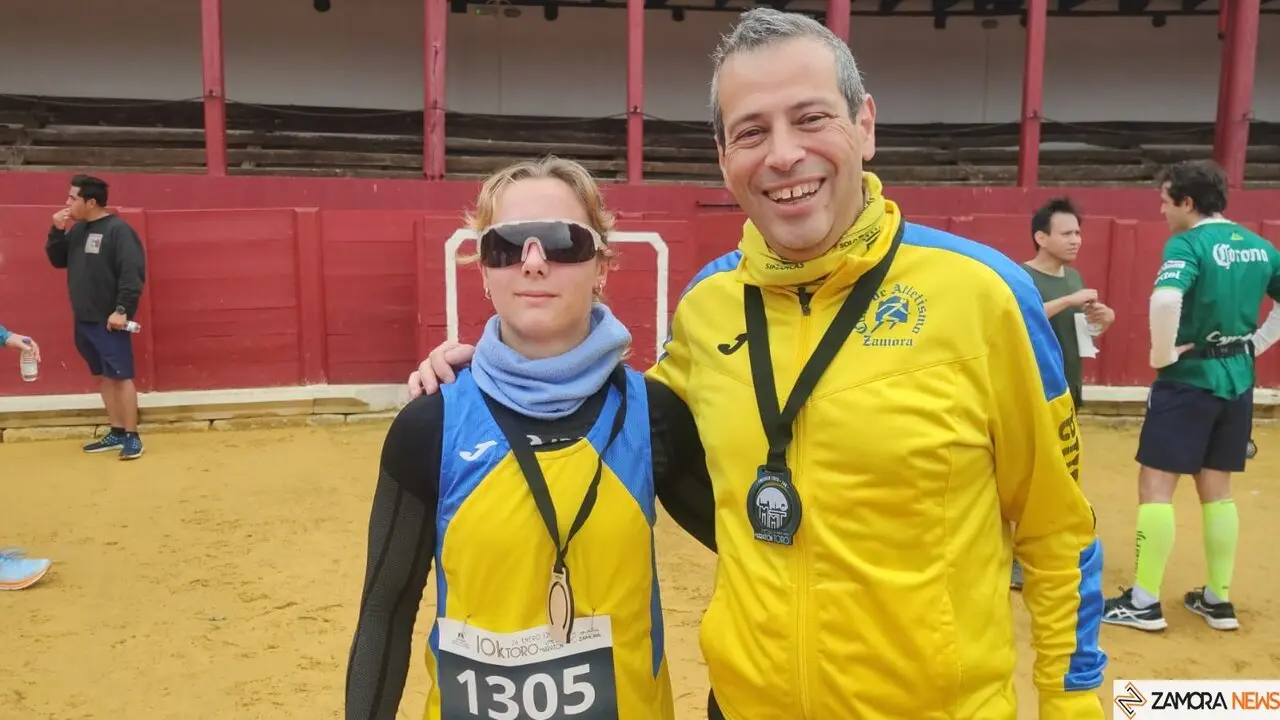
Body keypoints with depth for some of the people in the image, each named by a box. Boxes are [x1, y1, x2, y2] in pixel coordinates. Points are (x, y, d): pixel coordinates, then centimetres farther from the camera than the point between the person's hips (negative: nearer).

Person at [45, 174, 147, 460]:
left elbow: (132, 272, -18)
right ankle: (117, 433, 18)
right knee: (103, 376, 11)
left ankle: (132, 437, 0)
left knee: (121, 376, -5)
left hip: (109, 320, -8)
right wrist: (57, 231, 2)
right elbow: (57, 260, 18)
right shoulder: (77, 230, 12)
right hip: (84, 319, 8)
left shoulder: (118, 230, -12)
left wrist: (122, 309, -23)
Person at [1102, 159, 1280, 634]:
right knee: (1217, 489, 16)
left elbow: (1166, 299, -33)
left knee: (1156, 486, -1)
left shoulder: (1187, 244, -14)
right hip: (1237, 382, 8)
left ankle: (1144, 602, 3)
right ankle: (1218, 599, 24)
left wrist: (1162, 354, -19)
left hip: (1189, 380, -7)